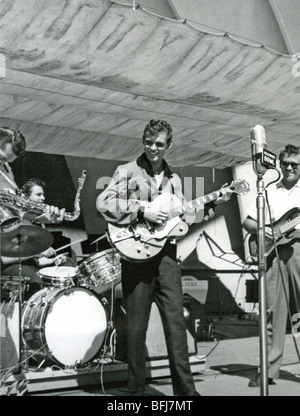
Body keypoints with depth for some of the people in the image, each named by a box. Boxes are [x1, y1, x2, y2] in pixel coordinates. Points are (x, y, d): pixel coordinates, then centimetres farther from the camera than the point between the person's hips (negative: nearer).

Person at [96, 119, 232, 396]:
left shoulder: (174, 179, 18)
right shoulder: (128, 172, 2)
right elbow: (103, 202, -11)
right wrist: (142, 211, -16)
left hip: (166, 253, 4)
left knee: (176, 320, 0)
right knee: (137, 326, 1)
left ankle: (185, 388, 4)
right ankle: (137, 390, 12)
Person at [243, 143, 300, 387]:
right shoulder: (269, 192, 18)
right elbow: (247, 222, 15)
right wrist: (260, 229, -5)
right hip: (274, 251, 2)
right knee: (273, 311, 2)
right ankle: (270, 369, 6)